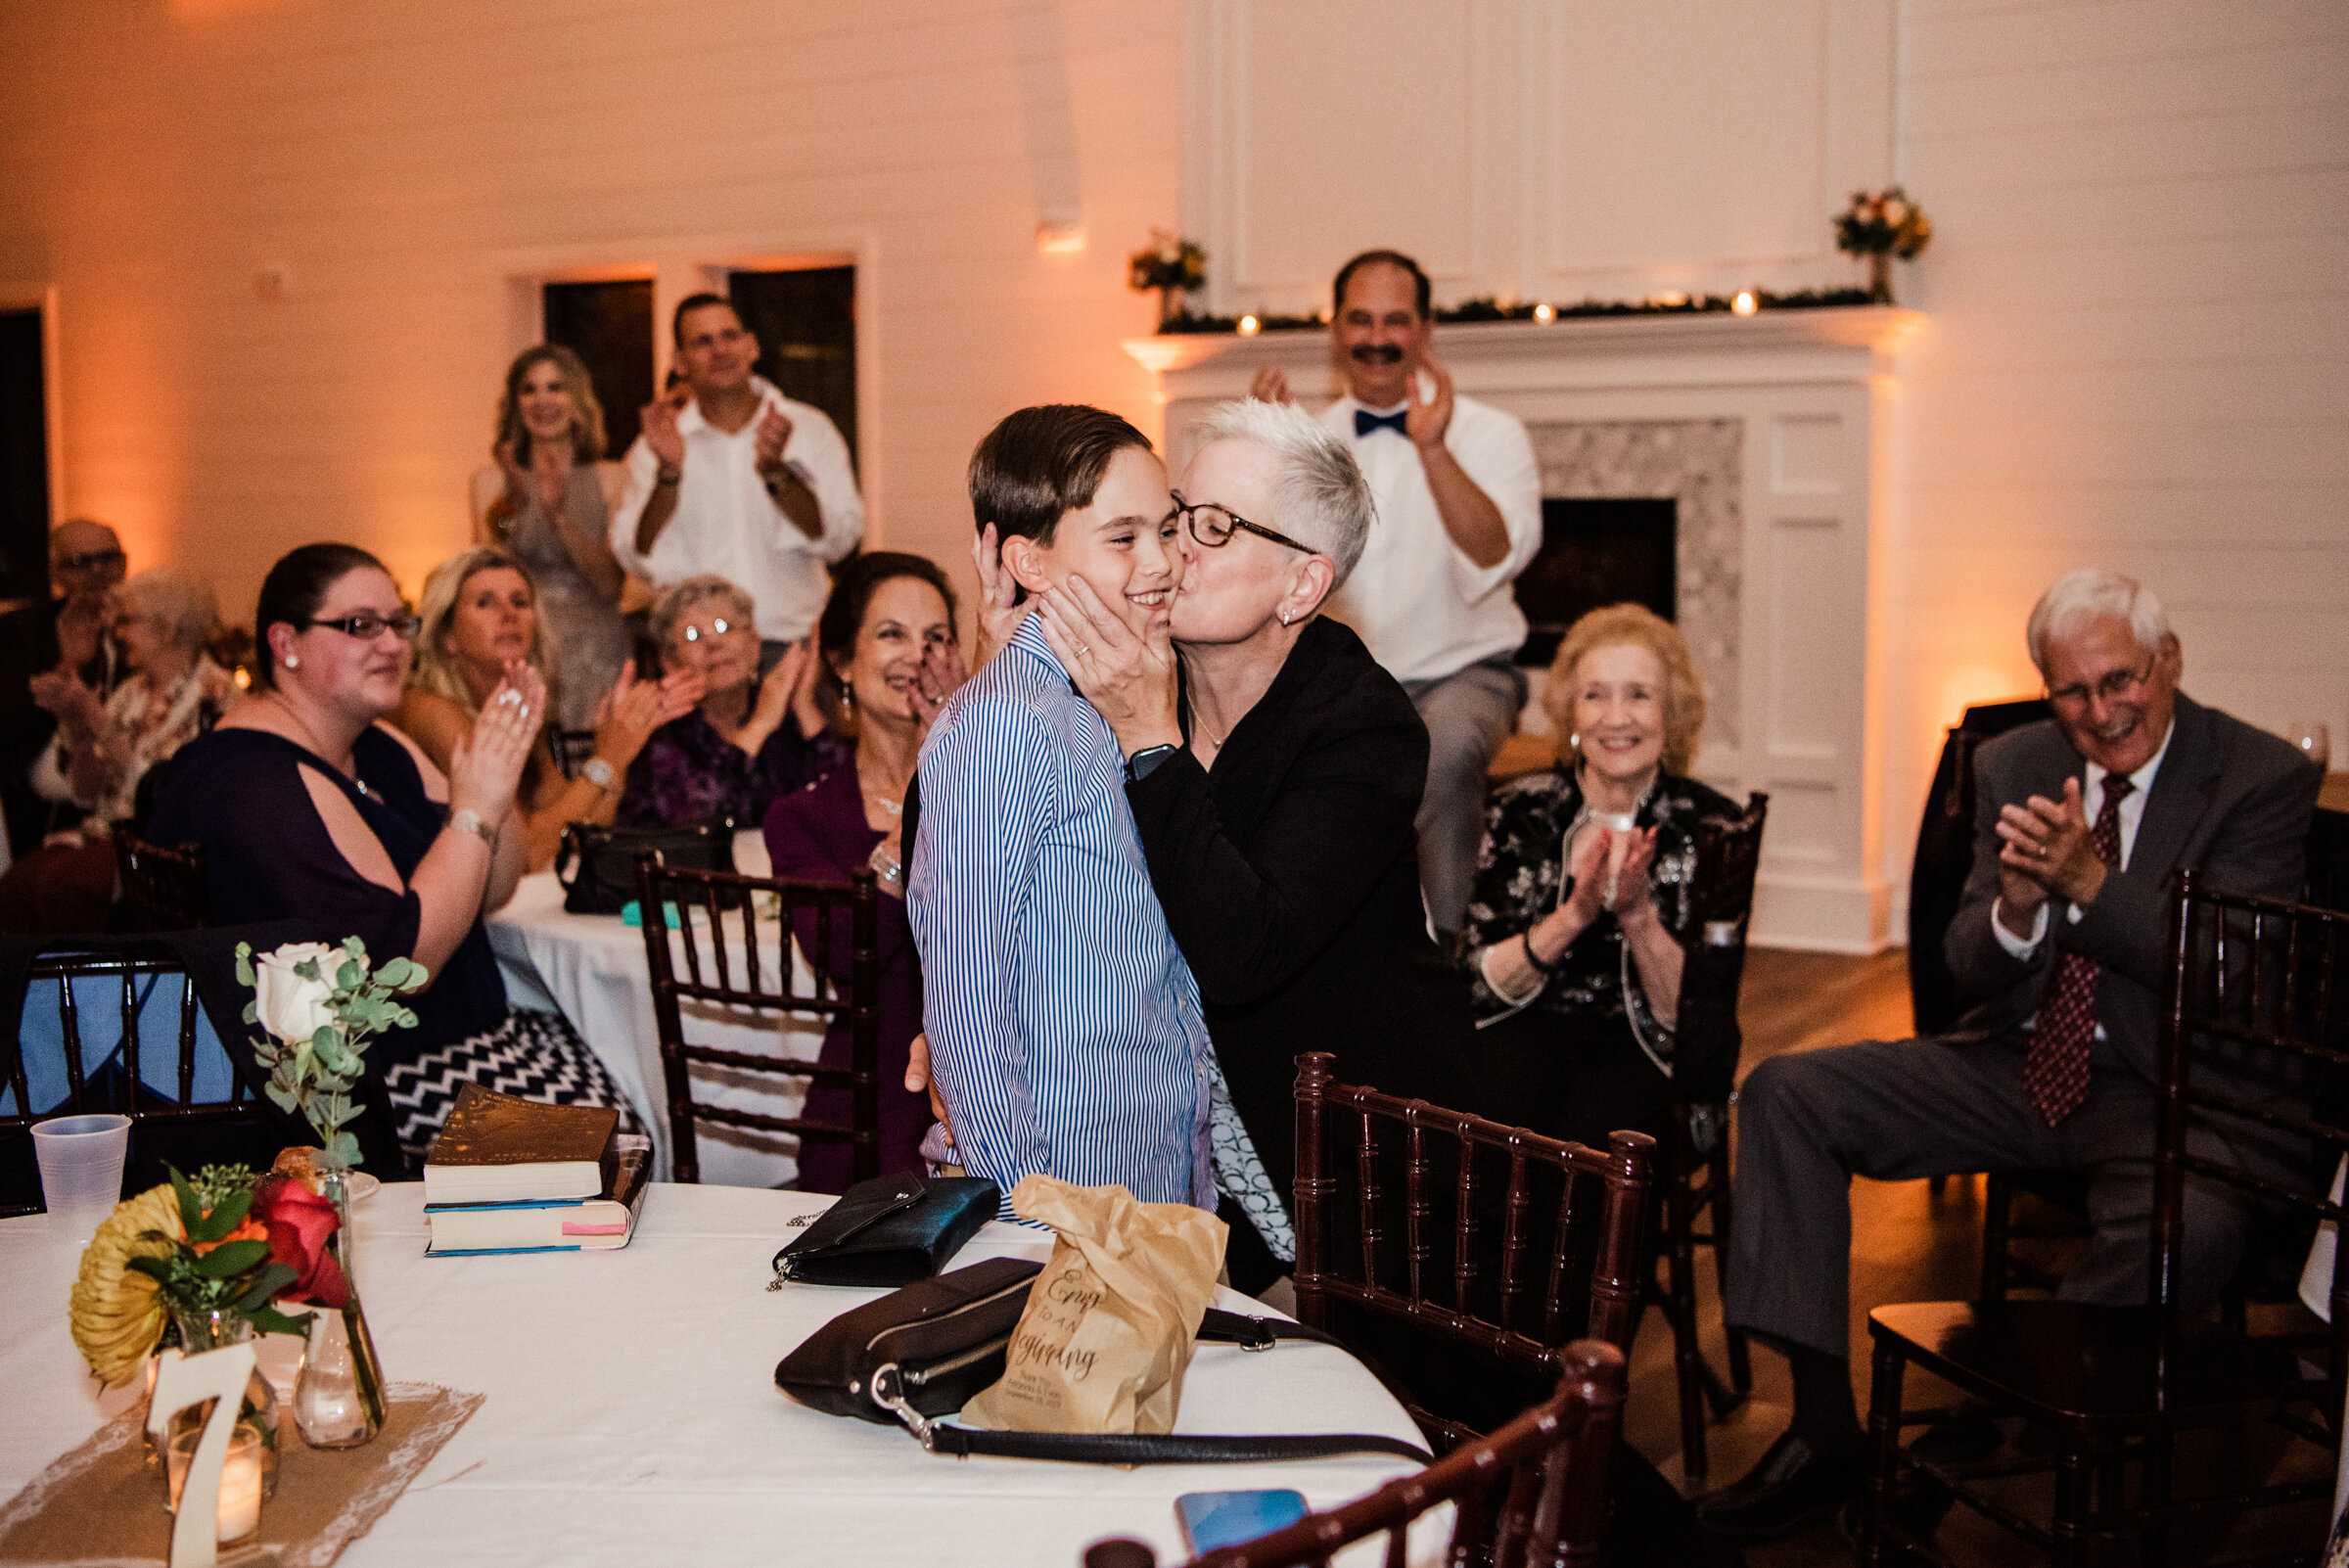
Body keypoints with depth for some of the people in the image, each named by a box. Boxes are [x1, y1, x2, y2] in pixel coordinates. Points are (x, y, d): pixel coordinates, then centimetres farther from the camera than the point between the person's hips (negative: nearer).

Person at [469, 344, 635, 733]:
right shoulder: (491, 481, 8)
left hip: (595, 649, 0)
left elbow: (611, 583, -6)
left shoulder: (612, 478, 4)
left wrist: (559, 515, -18)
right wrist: (510, 507, -16)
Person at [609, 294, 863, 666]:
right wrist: (668, 472, -14)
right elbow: (637, 559, -1)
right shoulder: (656, 445, 9)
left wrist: (776, 471, -17)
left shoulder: (810, 429, 9)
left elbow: (839, 539, -3)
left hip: (793, 644, 0)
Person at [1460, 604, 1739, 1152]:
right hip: (1526, 1031, 1)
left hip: (1645, 1050, 0)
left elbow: (1693, 1016, -5)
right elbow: (1479, 986, -3)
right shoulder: (1517, 812, 2)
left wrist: (1638, 915, -22)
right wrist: (1571, 916, -19)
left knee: (1593, 1129, -33)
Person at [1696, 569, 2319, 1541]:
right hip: (2025, 1066, 5)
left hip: (2176, 1094, -5)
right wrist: (2014, 911, -19)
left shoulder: (2264, 778, -6)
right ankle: (1825, 1430, -9)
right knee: (1786, 1094, -10)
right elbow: (1971, 974, 5)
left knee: (2194, 1226, -38)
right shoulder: (2012, 767, 7)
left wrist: (2089, 884, -27)